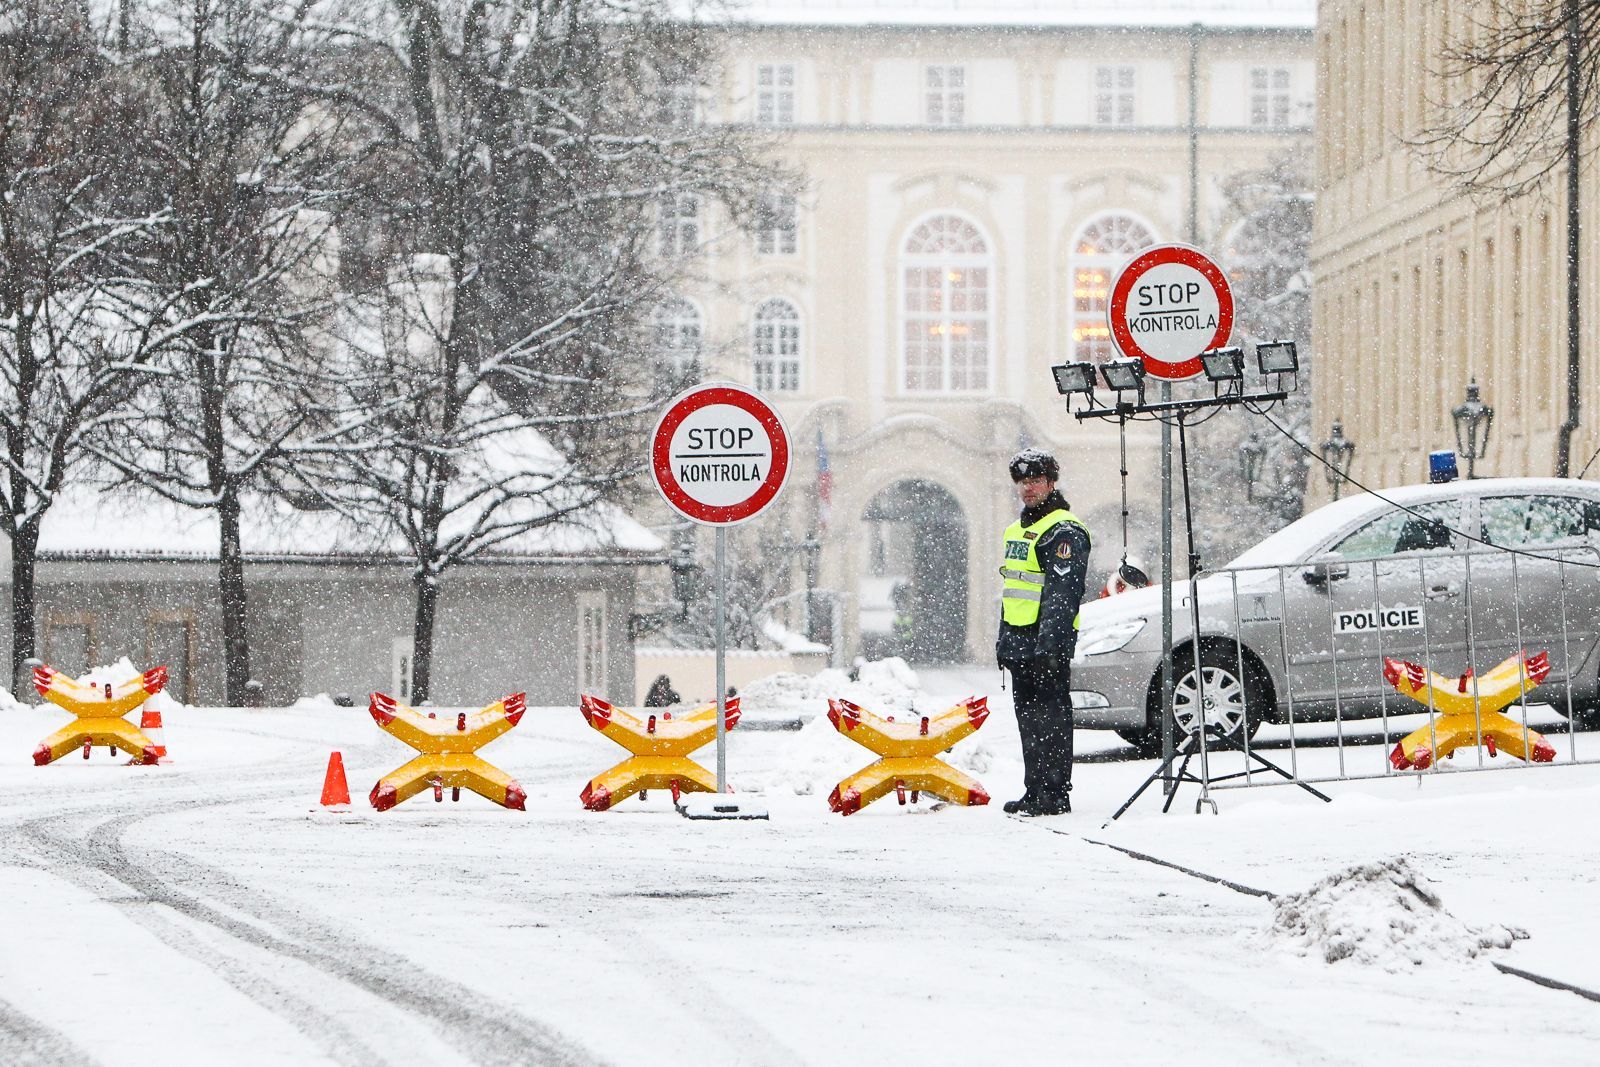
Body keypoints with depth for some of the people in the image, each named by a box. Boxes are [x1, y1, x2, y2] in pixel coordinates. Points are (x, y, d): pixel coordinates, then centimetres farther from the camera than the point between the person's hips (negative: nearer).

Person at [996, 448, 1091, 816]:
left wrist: (1047, 643, -24)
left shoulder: (1064, 531, -11)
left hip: (1049, 641, -9)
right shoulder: (1018, 529, 20)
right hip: (1020, 640, 10)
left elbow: (1063, 594, -18)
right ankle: (1034, 791, 19)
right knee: (1028, 719, 13)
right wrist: (1004, 640, 23)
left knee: (1050, 717, -8)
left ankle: (1055, 794, -7)